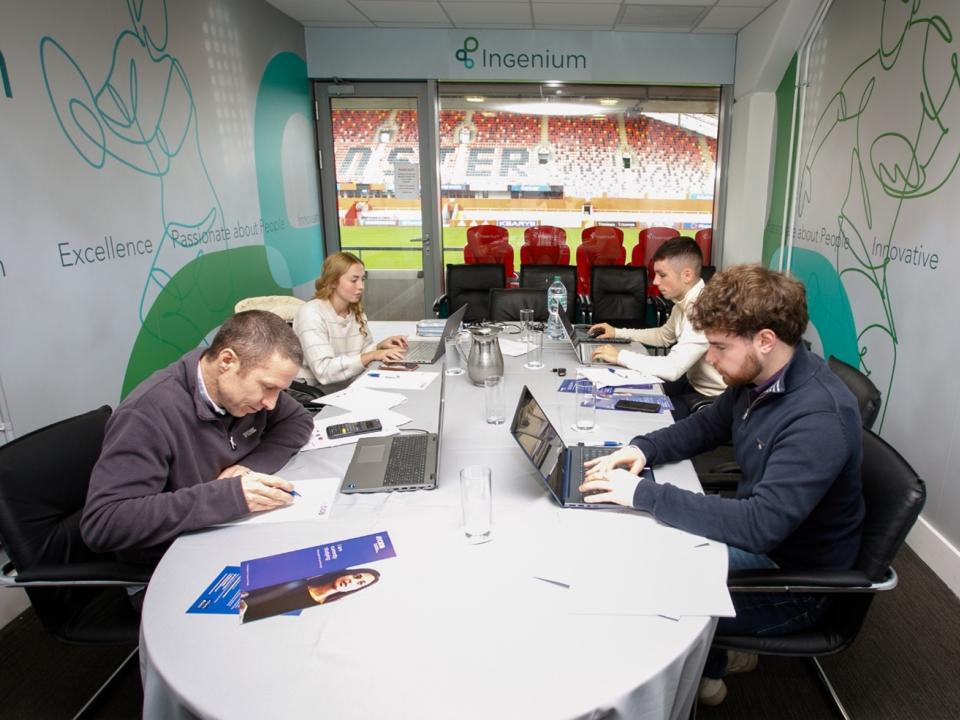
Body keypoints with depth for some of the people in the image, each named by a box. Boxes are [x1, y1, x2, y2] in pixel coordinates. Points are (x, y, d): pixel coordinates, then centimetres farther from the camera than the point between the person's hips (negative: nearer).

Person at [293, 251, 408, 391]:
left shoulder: (356, 312, 6)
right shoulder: (311, 314, -19)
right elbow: (324, 371, -27)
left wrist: (380, 346, -6)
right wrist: (373, 356, -28)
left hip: (348, 386, 7)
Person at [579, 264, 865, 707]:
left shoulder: (819, 418, -33)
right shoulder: (757, 377, -7)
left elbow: (761, 525, -38)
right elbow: (707, 425, 11)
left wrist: (644, 495, -36)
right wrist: (644, 448, -9)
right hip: (756, 531, 8)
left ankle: (702, 671, 23)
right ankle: (708, 656, 27)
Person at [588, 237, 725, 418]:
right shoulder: (685, 301, 1)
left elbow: (673, 368, -35)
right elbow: (663, 336, 20)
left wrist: (620, 356, -23)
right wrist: (617, 332, 11)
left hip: (711, 398, -8)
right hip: (692, 382, 8)